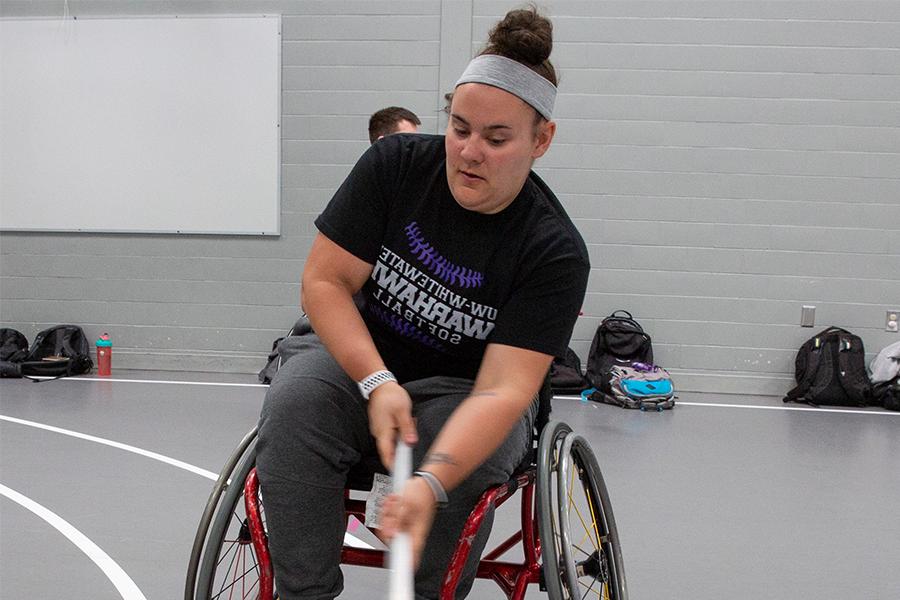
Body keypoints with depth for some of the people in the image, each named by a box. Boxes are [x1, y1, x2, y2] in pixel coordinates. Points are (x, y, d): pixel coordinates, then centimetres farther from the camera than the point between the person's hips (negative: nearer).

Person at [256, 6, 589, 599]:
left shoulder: (555, 252, -17)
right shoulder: (395, 164, -9)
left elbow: (504, 388, -26)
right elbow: (324, 281, -8)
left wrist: (430, 483, -44)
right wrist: (378, 383, -25)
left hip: (460, 390, -2)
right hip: (358, 358, 2)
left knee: (472, 463, -35)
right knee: (294, 404, -31)